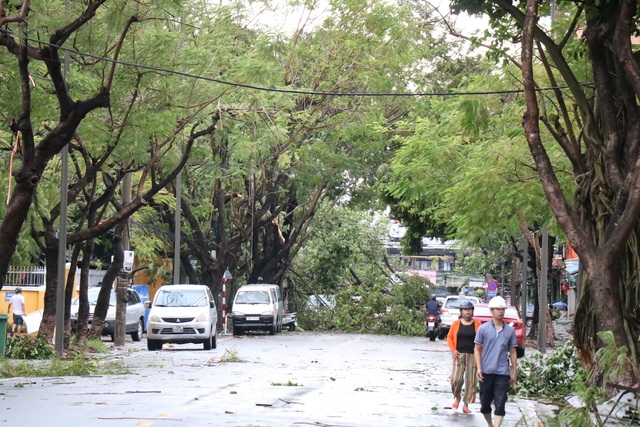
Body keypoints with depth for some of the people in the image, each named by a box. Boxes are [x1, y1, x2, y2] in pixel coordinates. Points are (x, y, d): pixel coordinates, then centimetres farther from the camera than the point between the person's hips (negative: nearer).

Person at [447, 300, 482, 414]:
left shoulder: (477, 324, 3)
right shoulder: (456, 324, 4)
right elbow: (449, 337, 10)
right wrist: (453, 350, -4)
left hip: (472, 356, 0)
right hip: (459, 355, 0)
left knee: (471, 381, 1)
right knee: (456, 379, -9)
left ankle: (466, 405, 12)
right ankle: (457, 398, 19)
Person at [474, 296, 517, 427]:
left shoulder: (510, 331, 4)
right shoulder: (483, 329, 0)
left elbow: (512, 352, 9)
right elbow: (477, 349, 3)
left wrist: (513, 372, 6)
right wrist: (479, 368, -6)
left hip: (502, 373, 0)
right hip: (486, 372, 0)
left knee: (500, 404, -6)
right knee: (485, 403, 9)